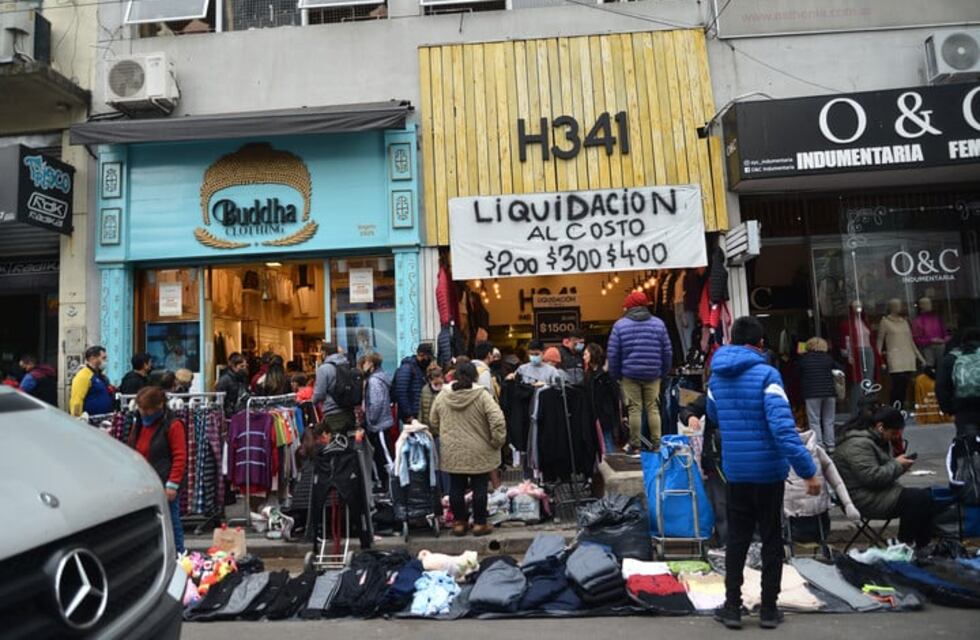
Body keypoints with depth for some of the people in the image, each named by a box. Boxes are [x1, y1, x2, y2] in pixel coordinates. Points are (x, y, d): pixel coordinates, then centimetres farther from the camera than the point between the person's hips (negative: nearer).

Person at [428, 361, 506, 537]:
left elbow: (433, 424, 9)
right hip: (479, 453, -3)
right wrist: (497, 441, -6)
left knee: (456, 488, 13)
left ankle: (459, 523, 22)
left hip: (452, 453, 3)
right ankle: (479, 524, 16)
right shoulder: (482, 396, -12)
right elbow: (498, 420, -18)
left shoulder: (441, 397, 0)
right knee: (479, 488, 8)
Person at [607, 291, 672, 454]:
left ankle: (635, 446, 7)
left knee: (634, 409, 3)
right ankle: (656, 444, 12)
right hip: (653, 375, 2)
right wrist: (663, 372, 15)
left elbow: (613, 354, -3)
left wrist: (616, 375, 7)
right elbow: (667, 352, 5)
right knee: (653, 408, 9)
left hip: (630, 375, -2)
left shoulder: (620, 325, -2)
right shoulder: (658, 323, 4)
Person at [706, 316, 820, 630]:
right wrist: (808, 470, -23)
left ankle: (733, 606, 20)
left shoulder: (717, 376, 2)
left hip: (735, 471, 4)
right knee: (771, 540, 13)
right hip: (768, 470, -4)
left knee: (737, 539, 15)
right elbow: (784, 427, -25)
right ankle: (768, 609, 22)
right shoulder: (767, 374, -16)